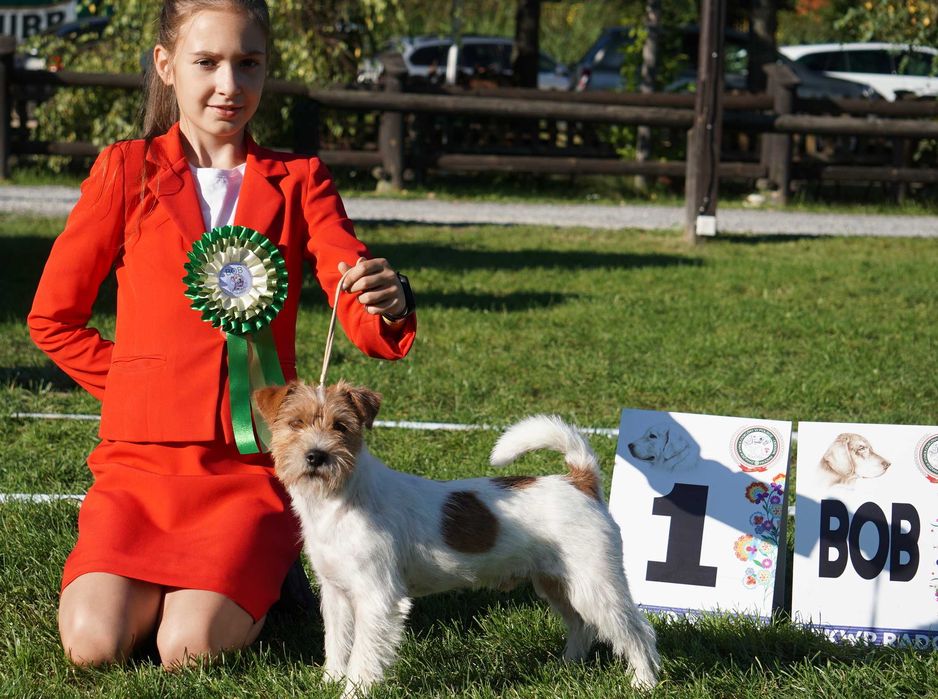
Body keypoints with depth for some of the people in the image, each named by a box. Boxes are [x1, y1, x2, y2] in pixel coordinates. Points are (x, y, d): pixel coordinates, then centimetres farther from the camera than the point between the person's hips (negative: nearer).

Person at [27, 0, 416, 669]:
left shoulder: (299, 182, 9)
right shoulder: (126, 170, 7)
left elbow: (365, 325, -5)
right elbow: (52, 318, 14)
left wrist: (389, 302, -28)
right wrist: (138, 387, 6)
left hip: (253, 468, 0)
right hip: (143, 457, 1)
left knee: (190, 648, -23)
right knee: (94, 643, -22)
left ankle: (259, 579, 11)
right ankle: (146, 580, 12)